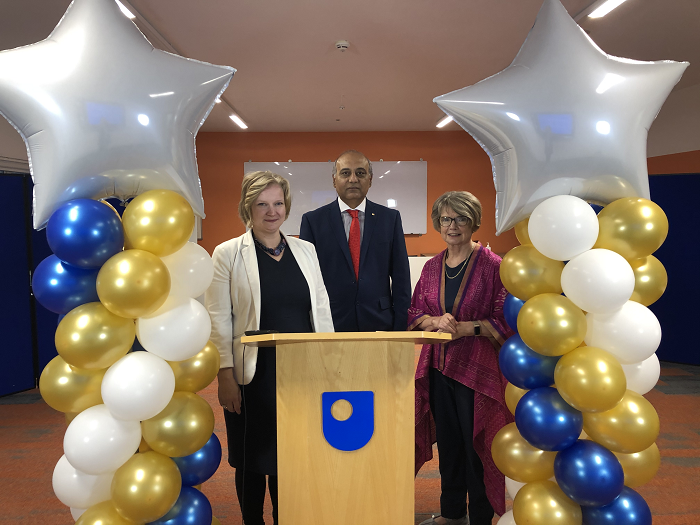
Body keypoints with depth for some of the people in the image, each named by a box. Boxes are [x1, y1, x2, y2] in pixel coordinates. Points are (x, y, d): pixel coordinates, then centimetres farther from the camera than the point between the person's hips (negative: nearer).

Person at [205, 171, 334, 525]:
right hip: (254, 376, -3)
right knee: (252, 461, 11)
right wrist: (226, 376, -10)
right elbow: (219, 321, -5)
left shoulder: (306, 251, 9)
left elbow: (322, 311, 10)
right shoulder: (228, 254, -2)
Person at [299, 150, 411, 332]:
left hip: (379, 323, 1)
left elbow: (400, 278, 3)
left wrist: (400, 327, -3)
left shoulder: (390, 218, 3)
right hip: (330, 324, -1)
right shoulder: (313, 220, 0)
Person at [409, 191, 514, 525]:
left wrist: (462, 328, -17)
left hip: (477, 368, -5)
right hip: (438, 366, 5)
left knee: (476, 446, 4)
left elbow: (504, 321, -9)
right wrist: (436, 321, -10)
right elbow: (414, 315, 11)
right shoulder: (432, 267, 9)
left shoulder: (492, 265, -7)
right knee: (447, 442, 16)